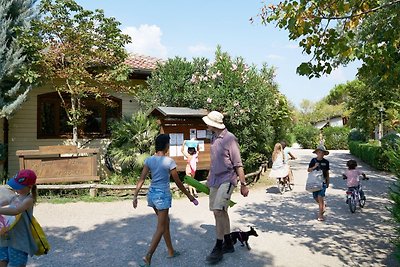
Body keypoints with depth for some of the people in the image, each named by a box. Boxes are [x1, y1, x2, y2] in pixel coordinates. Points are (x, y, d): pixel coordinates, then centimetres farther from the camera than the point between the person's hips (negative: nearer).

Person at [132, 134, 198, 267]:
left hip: (152, 194, 6)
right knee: (160, 228, 3)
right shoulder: (169, 161, -13)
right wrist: (189, 196, 4)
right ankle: (148, 256, -7)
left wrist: (135, 196, 4)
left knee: (166, 222, 21)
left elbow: (141, 180, -1)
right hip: (163, 195, -6)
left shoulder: (149, 160, 1)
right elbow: (178, 182, -7)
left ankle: (171, 251, 33)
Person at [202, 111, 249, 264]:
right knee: (220, 212, 13)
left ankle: (218, 248, -1)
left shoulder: (229, 138, -13)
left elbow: (238, 164, -12)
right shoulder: (214, 138, 9)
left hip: (227, 180, -8)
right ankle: (228, 244, 28)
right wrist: (209, 177, 23)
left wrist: (243, 184, -12)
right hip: (215, 180, 8)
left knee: (218, 211, -15)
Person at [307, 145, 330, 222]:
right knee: (316, 197, 8)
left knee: (320, 197, -12)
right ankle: (322, 207, 39)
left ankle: (320, 214, -3)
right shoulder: (313, 160, 0)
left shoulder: (326, 162, 1)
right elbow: (308, 170, 2)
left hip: (323, 181, -2)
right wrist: (314, 167, -16)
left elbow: (327, 173, 10)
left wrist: (328, 182, 14)